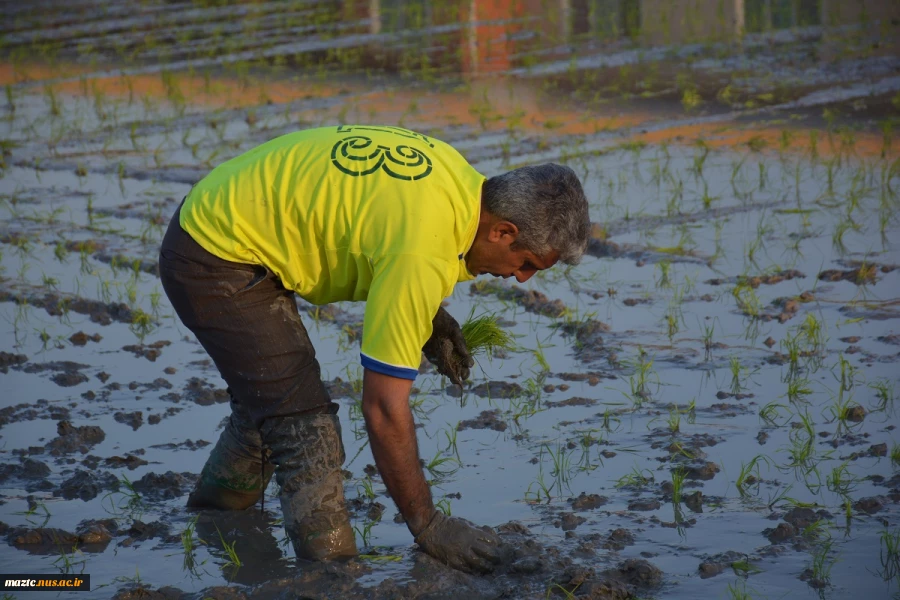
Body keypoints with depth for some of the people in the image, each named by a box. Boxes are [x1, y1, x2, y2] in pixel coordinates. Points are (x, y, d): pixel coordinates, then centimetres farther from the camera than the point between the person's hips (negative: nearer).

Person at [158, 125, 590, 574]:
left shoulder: (457, 175, -3)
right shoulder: (421, 252, -30)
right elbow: (384, 410, -26)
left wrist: (430, 317, 4)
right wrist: (428, 528, -17)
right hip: (218, 262, -10)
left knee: (267, 400, 25)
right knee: (306, 426, -11)